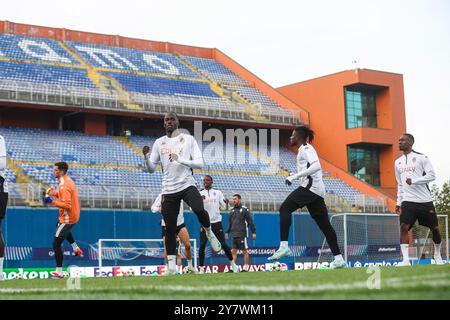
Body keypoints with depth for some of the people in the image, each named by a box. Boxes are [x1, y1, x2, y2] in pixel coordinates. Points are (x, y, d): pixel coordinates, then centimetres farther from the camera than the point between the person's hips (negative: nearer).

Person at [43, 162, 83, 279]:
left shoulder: (64, 186, -27)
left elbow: (67, 205, -32)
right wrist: (55, 194, 5)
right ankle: (77, 249, 48)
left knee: (56, 244, -8)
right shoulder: (67, 180, 5)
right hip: (73, 215, 11)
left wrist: (52, 202, -29)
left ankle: (59, 272, -6)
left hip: (68, 218, -10)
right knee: (64, 229, 41)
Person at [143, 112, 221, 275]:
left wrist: (180, 159, -17)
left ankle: (209, 232, 1)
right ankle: (171, 263, 8)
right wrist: (146, 156, -9)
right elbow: (151, 169, 11)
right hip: (168, 189, 2)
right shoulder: (159, 143, 11)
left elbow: (199, 163, -2)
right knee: (170, 228, -1)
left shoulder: (188, 139, 5)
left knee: (199, 210, -29)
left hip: (187, 185, -2)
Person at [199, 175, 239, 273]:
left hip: (216, 222, 0)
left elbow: (223, 205, 7)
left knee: (223, 244, -1)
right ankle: (201, 268, -1)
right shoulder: (200, 193, 6)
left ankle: (232, 263, 16)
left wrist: (226, 202, -15)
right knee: (202, 245, -8)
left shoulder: (218, 192, 9)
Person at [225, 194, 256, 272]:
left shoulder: (245, 209, -4)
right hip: (234, 235, 6)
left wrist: (253, 232, -8)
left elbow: (250, 222, -5)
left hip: (242, 235, -6)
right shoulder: (232, 210, 14)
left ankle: (246, 267, 4)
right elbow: (230, 223, 20)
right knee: (233, 251, 4)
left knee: (245, 251, -1)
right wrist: (227, 232, 15)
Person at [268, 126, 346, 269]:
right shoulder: (304, 149, 26)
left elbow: (316, 166, -20)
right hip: (317, 191, 10)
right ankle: (338, 259, 6)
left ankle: (284, 246, -25)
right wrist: (294, 177, 21)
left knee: (285, 208, -15)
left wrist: (294, 177, -21)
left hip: (310, 186, -10)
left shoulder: (305, 148, -3)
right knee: (325, 225, 7)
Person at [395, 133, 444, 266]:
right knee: (403, 227, -16)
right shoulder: (398, 162, 16)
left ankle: (437, 255, 28)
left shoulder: (421, 158, -1)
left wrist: (414, 181, -19)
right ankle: (406, 259, -18)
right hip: (408, 201, 3)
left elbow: (431, 175, -10)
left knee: (435, 228, 5)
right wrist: (399, 202, 16)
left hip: (425, 200, -3)